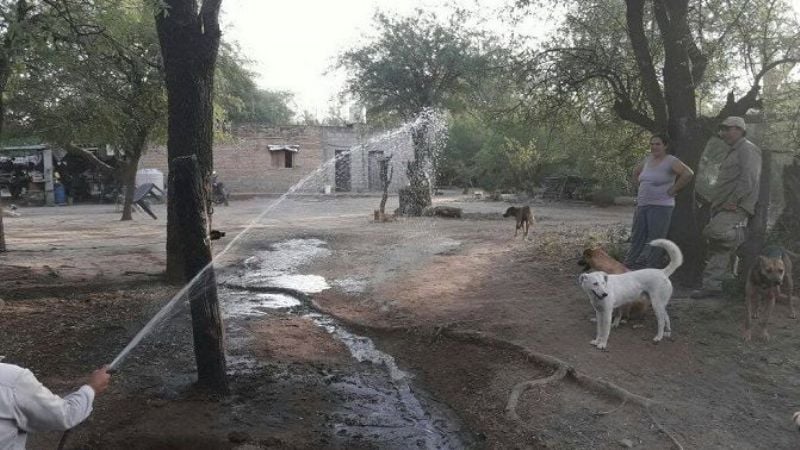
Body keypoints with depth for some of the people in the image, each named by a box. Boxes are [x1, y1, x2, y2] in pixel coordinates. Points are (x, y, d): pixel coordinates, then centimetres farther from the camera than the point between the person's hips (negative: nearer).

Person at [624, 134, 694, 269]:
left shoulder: (671, 161, -8)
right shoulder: (648, 159, 13)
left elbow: (688, 173, -21)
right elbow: (636, 172, 31)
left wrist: (673, 189, -15)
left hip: (660, 207, -7)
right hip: (642, 205, 7)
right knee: (637, 238, 8)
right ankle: (629, 266, 13)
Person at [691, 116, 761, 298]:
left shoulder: (747, 150, -4)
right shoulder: (734, 152, 27)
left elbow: (748, 180, -17)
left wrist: (734, 201, -22)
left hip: (736, 208, -9)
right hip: (723, 208, 9)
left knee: (714, 231, -31)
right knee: (718, 248, 5)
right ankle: (712, 286, 6)